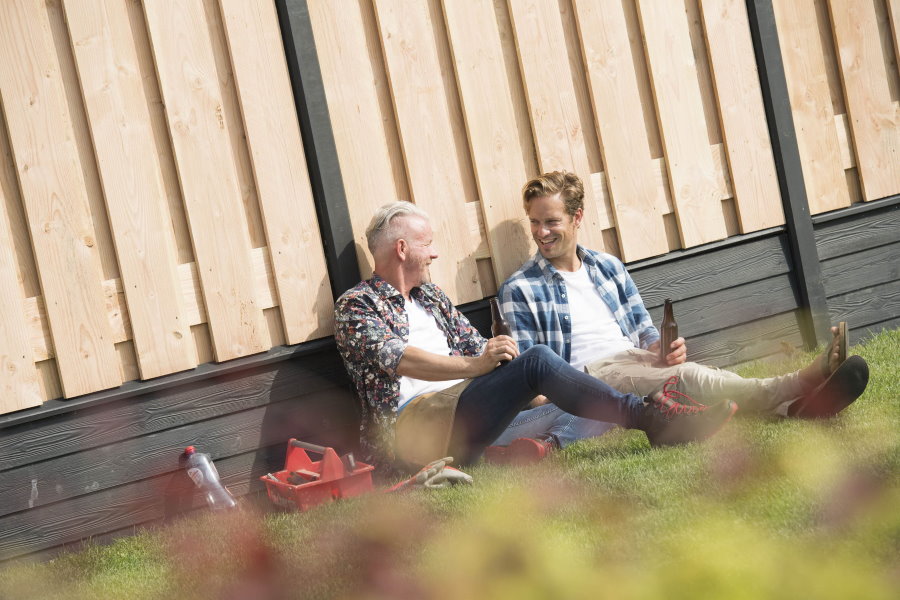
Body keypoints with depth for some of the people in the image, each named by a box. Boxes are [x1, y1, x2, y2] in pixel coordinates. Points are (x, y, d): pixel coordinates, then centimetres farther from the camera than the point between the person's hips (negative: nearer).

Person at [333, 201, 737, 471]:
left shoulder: (430, 297, 26)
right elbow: (399, 360, -15)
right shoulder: (356, 305, 1)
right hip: (406, 427, -8)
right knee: (537, 361, -24)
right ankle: (646, 415, -24)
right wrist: (475, 366, -26)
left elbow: (477, 347, 22)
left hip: (456, 410, 8)